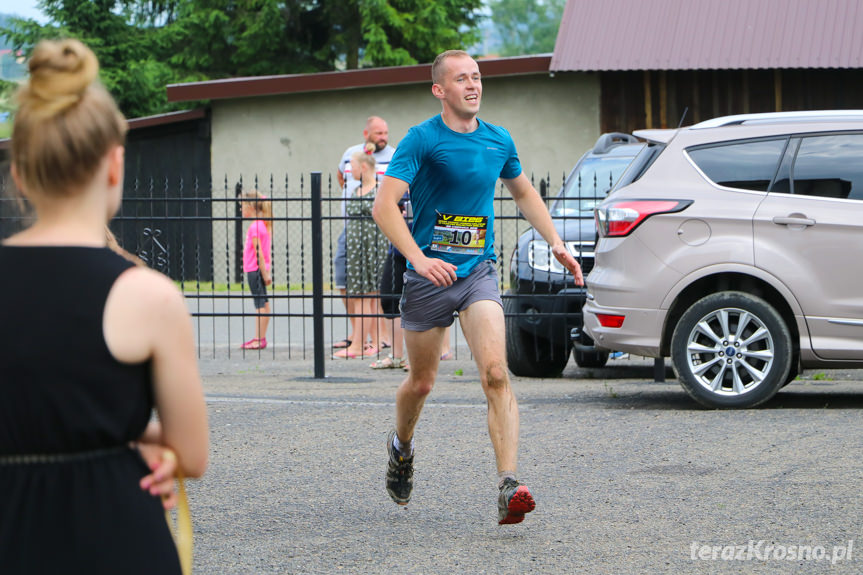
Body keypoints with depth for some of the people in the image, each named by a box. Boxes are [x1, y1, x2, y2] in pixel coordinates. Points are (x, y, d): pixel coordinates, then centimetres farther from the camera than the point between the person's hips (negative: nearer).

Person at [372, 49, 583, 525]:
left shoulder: (498, 141, 8)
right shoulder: (422, 139, -8)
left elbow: (524, 192, 27)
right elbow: (384, 205, -18)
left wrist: (555, 243, 19)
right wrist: (418, 258, -30)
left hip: (479, 272, 2)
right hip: (428, 276, -2)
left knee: (495, 374, -18)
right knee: (421, 382, 11)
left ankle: (508, 487, -25)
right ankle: (401, 446, 45)